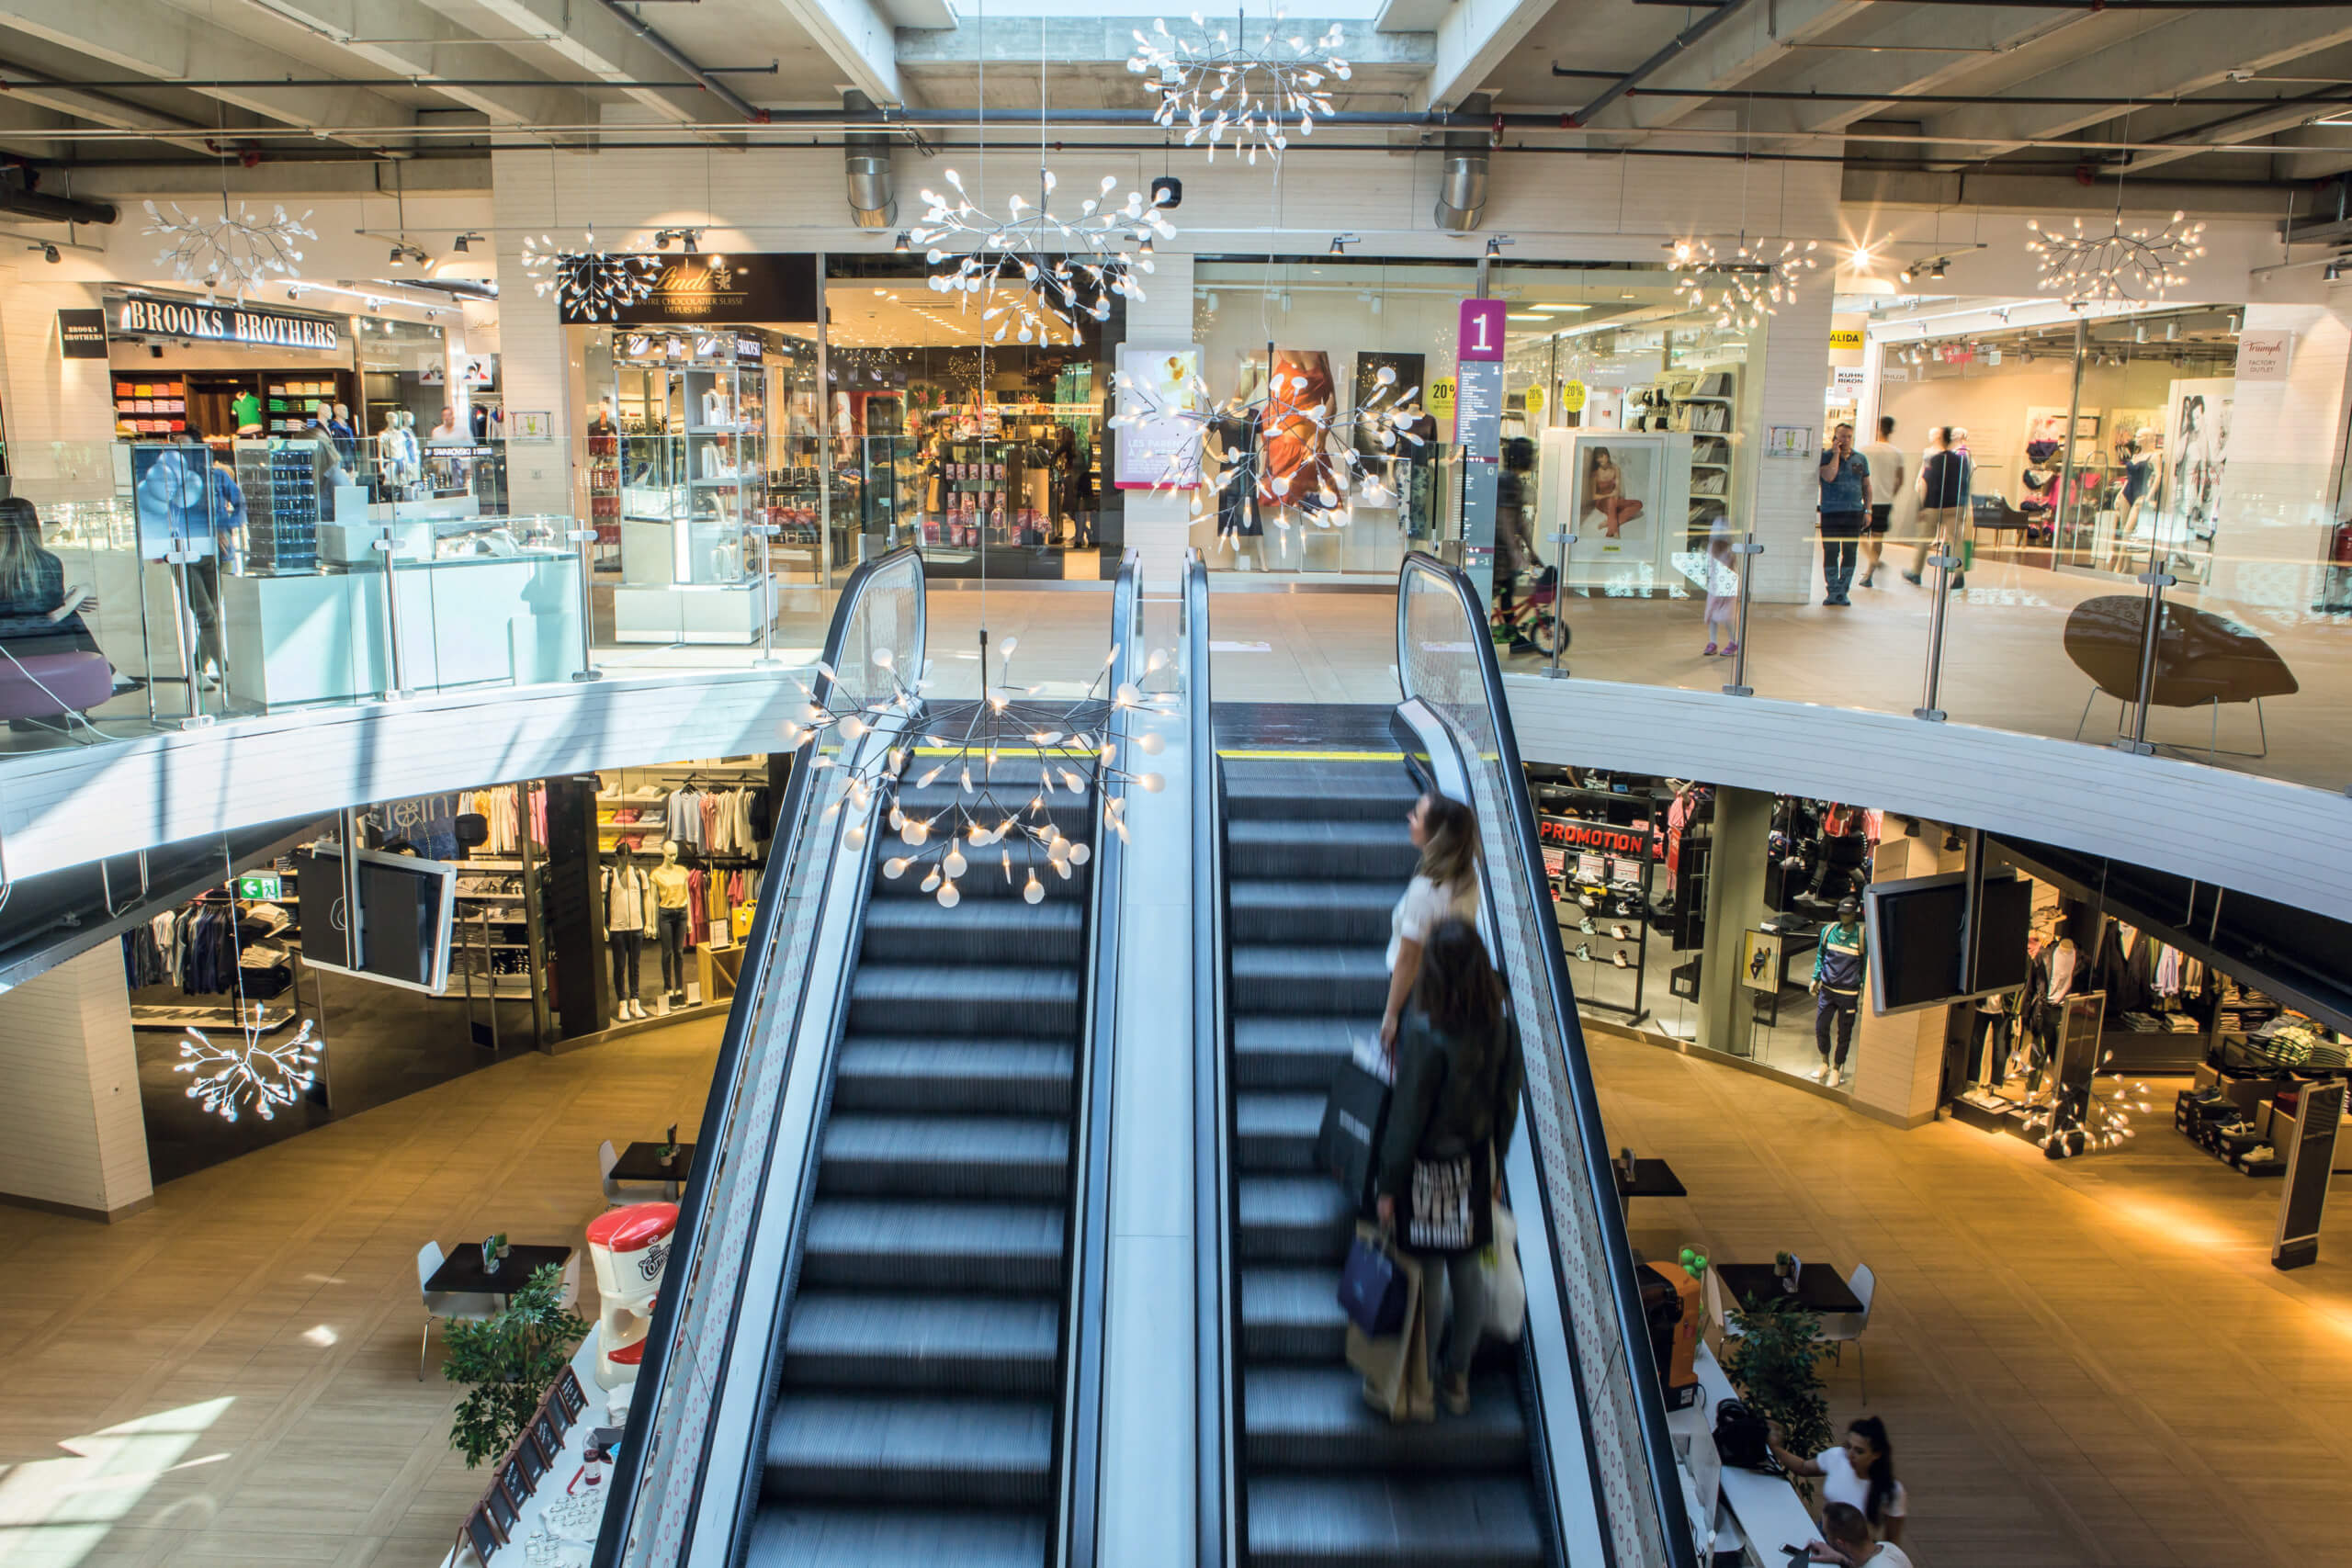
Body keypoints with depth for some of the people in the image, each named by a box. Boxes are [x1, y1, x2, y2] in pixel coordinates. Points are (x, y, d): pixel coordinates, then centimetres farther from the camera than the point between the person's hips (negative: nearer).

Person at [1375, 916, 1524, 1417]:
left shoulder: (1425, 1032, -28)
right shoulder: (1500, 1024, -12)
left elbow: (1407, 1116, -20)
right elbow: (1508, 1102, -1)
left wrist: (1388, 1186, -8)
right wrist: (1494, 1161, 15)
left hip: (1428, 1169, -5)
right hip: (1474, 1165, 5)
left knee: (1428, 1274, 12)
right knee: (1468, 1272, 18)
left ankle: (1420, 1379, 30)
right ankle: (1457, 1377, 35)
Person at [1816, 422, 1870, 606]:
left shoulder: (1860, 459, 11)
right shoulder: (1826, 457, 1)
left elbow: (1867, 486, 14)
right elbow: (1829, 476, -17)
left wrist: (1867, 510, 6)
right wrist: (1836, 453, -11)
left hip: (1854, 512, 3)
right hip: (1830, 513, -3)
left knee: (1850, 553, 2)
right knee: (1831, 553, -1)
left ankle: (1843, 591, 9)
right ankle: (1832, 592, 6)